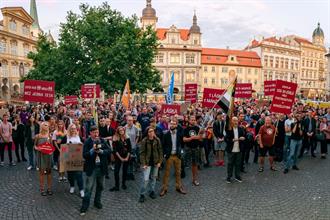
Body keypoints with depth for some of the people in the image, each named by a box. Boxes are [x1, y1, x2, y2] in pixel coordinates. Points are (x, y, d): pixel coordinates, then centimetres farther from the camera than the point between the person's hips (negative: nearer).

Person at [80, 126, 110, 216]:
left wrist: (101, 151, -20)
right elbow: (84, 155, -14)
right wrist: (93, 150, -28)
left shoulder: (102, 140, 1)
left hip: (101, 167, 4)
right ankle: (84, 206, 14)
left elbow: (108, 150, -4)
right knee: (88, 188, 2)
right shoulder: (87, 142, -8)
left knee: (100, 186, 17)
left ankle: (97, 202, 37)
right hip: (91, 168, -4)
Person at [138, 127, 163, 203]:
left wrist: (159, 162, -3)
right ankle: (142, 194, 9)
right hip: (147, 163, -3)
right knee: (146, 179, -7)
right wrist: (143, 164, -13)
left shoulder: (157, 140, -3)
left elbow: (160, 151, 2)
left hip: (155, 162, 3)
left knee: (154, 178, 13)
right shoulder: (144, 141, -11)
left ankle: (152, 191, 32)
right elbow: (142, 153, -9)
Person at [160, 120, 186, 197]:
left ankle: (179, 187, 26)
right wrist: (165, 153, -6)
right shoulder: (166, 134, -5)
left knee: (178, 172, 12)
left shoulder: (180, 134, -2)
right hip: (169, 156, -2)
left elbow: (182, 143, 8)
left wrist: (181, 151, 0)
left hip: (177, 155, 2)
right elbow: (163, 145, 0)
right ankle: (164, 188, 14)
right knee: (167, 172, 4)